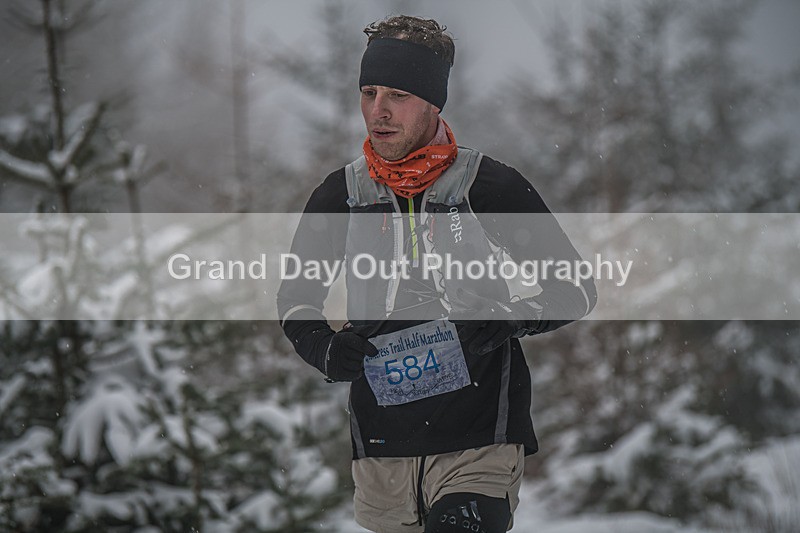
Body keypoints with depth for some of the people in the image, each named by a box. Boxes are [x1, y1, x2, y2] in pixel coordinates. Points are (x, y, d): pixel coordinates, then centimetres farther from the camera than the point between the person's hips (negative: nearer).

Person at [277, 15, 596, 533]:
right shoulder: (339, 196, 7)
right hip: (382, 450, 4)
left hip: (481, 446, -4)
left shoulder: (490, 185, -2)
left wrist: (510, 321, -15)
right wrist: (322, 346, -1)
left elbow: (575, 289, 3)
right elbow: (296, 297, 20)